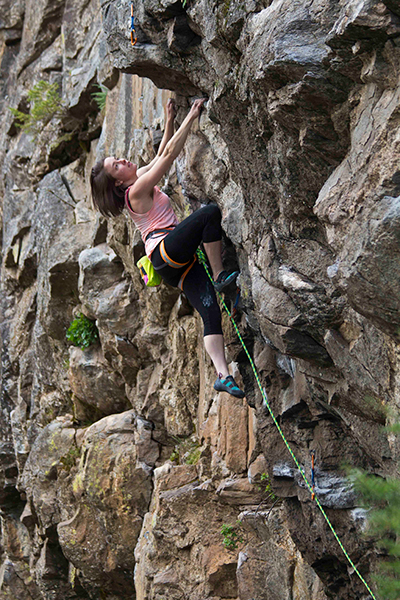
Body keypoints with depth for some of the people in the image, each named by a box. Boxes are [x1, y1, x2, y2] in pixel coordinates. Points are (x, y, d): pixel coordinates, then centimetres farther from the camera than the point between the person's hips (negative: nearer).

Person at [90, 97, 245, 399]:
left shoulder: (141, 177, 23)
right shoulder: (137, 189, -5)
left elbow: (162, 155, 32)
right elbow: (169, 155, -8)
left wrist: (169, 122, 21)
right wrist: (190, 118, -3)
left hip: (177, 264, 9)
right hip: (166, 249, -9)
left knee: (211, 311, -10)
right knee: (210, 211, -24)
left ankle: (223, 374, -21)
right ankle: (220, 275, -17)